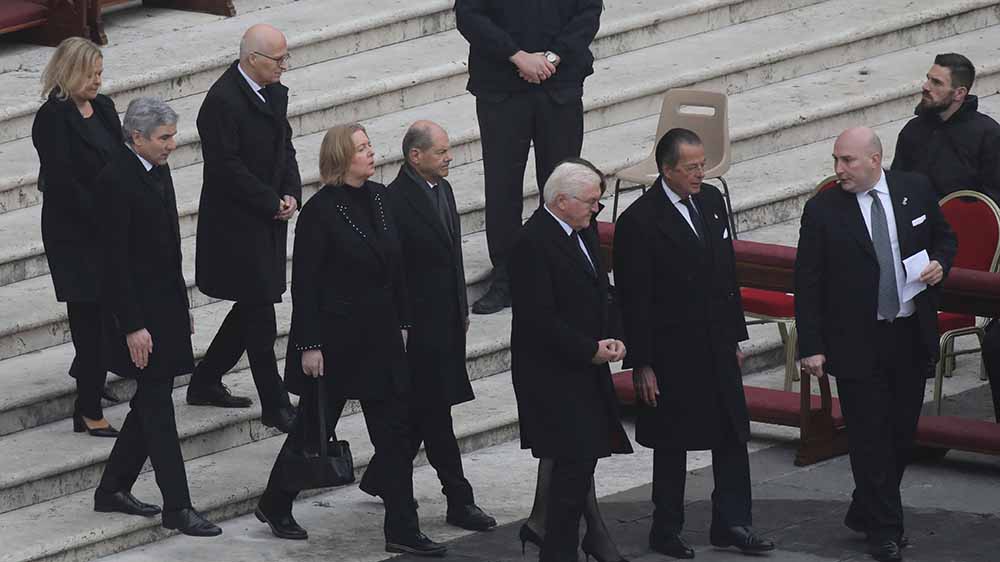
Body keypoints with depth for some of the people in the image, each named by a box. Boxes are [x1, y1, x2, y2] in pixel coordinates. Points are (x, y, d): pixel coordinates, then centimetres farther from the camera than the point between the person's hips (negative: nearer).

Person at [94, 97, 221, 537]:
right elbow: (114, 260, -20)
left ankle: (113, 490, 23)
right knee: (157, 407, -4)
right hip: (140, 311, -9)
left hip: (167, 307, 9)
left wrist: (182, 309, 19)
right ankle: (177, 507, -1)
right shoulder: (117, 181, -19)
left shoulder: (158, 171, 9)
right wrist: (133, 327, -21)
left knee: (152, 402, 13)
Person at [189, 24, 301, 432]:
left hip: (267, 222, 9)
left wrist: (291, 194, -1)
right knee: (260, 313, -4)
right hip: (236, 225, -9)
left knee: (254, 307, 15)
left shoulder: (275, 94, 8)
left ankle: (205, 383, 28)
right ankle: (274, 406, 2)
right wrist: (273, 203, -16)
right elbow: (227, 168, -21)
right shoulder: (222, 102, -20)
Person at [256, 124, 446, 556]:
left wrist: (402, 323, 11)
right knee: (314, 428, 8)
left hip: (380, 336, 6)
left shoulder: (378, 197, 4)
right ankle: (275, 505, 30)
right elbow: (304, 283, -14)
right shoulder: (320, 211, -15)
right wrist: (309, 346, -16)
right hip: (335, 338, -6)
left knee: (395, 432, 3)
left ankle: (402, 531, 7)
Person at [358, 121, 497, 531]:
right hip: (419, 324, -9)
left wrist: (462, 310, 20)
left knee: (423, 408, 16)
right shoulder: (395, 201, -18)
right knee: (434, 410, -2)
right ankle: (459, 500, 2)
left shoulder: (442, 189, 10)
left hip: (447, 320, 9)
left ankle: (381, 478, 30)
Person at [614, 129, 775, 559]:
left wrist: (735, 336, 14)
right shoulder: (639, 221, -16)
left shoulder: (711, 201, 5)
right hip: (672, 353, -6)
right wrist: (641, 365, -15)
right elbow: (633, 299, -14)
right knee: (672, 443, 6)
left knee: (733, 436, 9)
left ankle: (731, 523, 19)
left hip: (717, 347, 6)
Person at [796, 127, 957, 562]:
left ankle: (866, 513, 27)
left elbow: (944, 236, 18)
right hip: (857, 343, -3)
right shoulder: (823, 211, -7)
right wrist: (811, 347, -10)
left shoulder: (916, 191, 1)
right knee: (870, 439, -1)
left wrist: (940, 264, -6)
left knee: (902, 432, 10)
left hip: (912, 338, 3)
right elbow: (808, 283, -5)